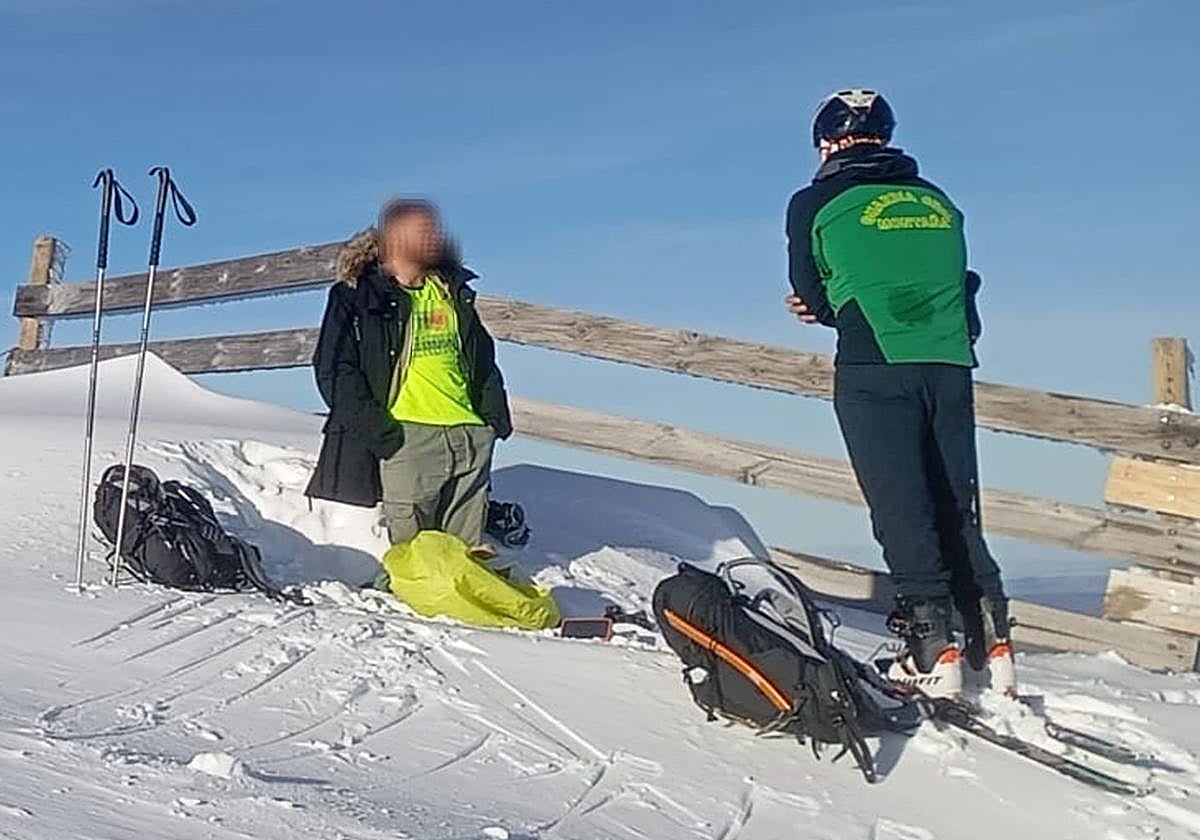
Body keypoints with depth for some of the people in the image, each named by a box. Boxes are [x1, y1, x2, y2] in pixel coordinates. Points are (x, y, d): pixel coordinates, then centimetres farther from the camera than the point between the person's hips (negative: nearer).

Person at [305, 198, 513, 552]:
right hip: (407, 438, -5)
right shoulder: (356, 297, 3)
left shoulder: (454, 292, 20)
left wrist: (495, 413, 12)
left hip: (470, 434, 5)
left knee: (468, 550, 7)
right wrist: (376, 429, -12)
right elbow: (333, 368, -3)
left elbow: (483, 358, 26)